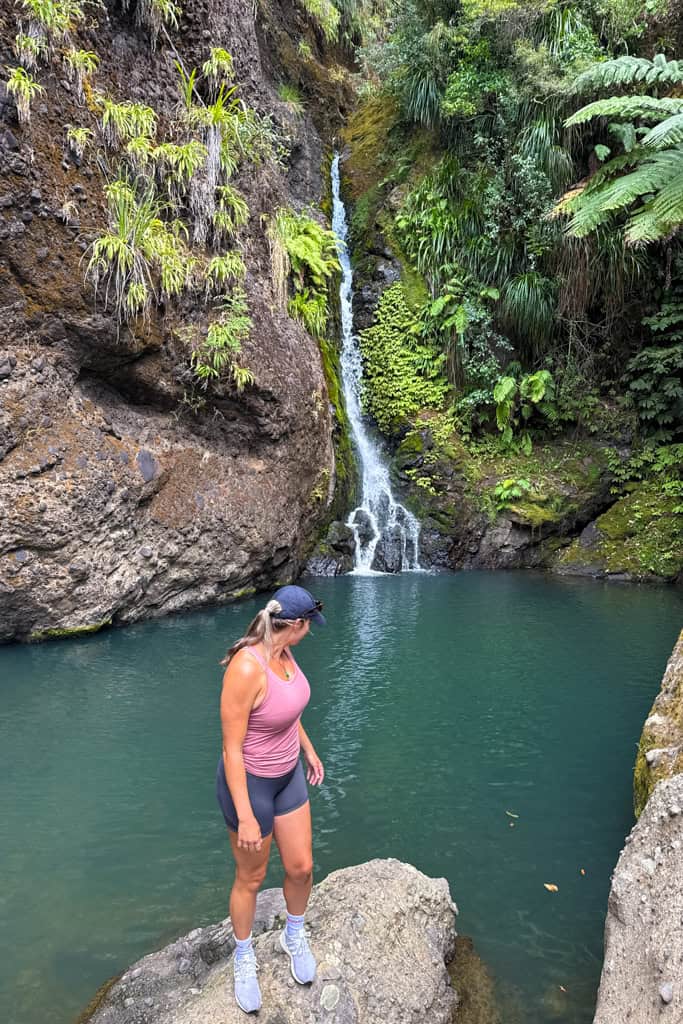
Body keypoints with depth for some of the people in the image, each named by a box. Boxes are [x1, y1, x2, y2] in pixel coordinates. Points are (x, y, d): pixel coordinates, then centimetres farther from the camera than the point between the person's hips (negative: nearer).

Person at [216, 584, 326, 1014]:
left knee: (301, 868, 17)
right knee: (251, 879, 16)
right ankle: (244, 957, 45)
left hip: (287, 775, 7)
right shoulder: (246, 669, -36)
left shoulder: (283, 653, -9)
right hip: (249, 782, -7)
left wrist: (309, 750, 19)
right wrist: (245, 817, -22)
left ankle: (295, 935, 47)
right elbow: (231, 748, -27)